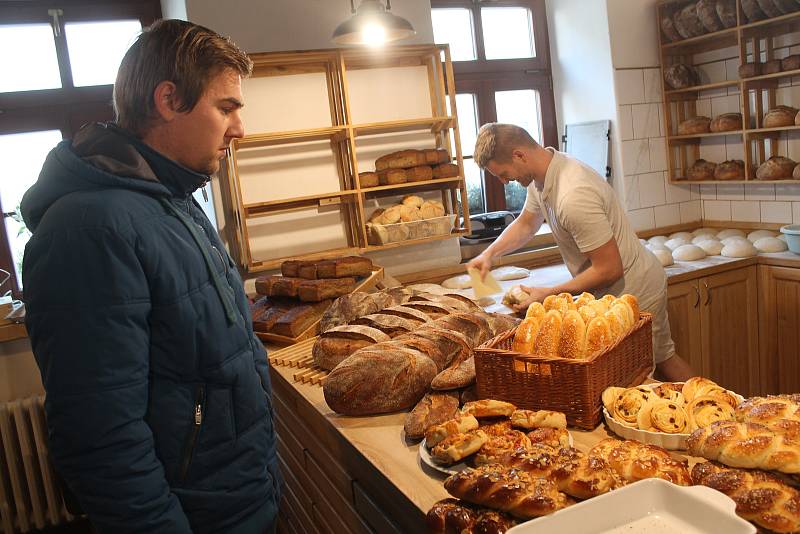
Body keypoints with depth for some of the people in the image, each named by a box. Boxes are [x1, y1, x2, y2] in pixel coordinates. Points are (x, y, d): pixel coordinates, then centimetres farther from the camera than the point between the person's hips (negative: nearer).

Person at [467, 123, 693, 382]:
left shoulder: (574, 196, -35)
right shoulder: (540, 176, -4)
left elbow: (609, 269, -29)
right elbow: (526, 223, 15)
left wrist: (550, 294, -21)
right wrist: (489, 254, 1)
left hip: (634, 294, -10)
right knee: (663, 358, 25)